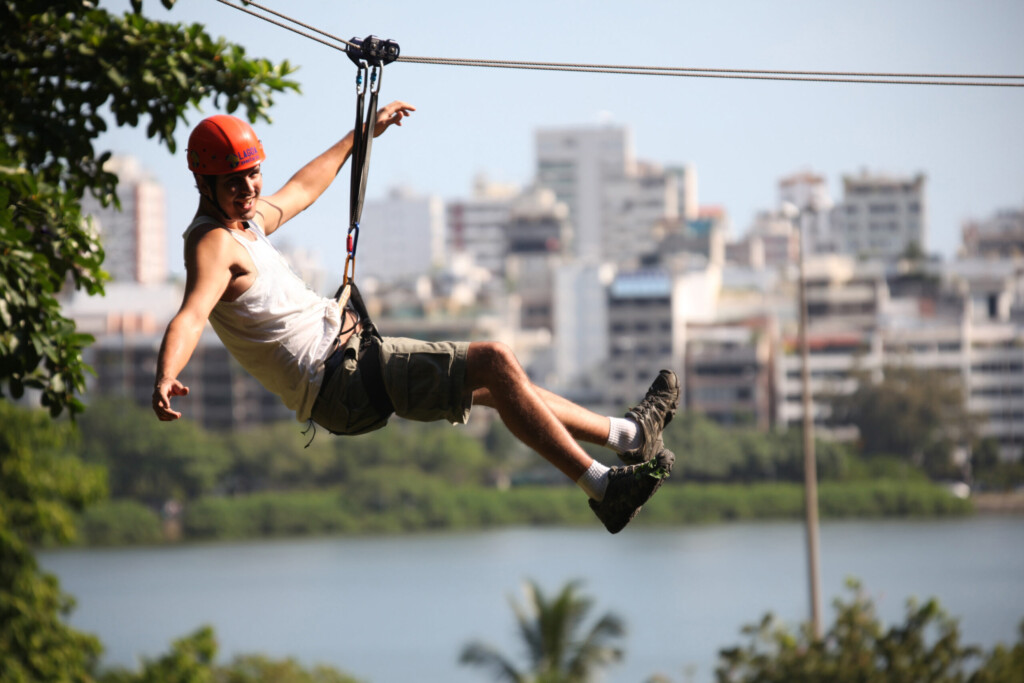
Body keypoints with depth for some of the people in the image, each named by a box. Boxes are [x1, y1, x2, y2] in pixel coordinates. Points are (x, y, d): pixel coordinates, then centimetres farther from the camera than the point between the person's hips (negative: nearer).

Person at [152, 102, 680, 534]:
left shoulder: (246, 219, 15)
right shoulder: (214, 245, -16)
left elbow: (302, 188, 34)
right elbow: (190, 316, -34)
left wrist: (361, 135, 45)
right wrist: (165, 379, -53)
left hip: (349, 356, 11)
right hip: (342, 378, -11)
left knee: (496, 381, 17)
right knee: (494, 363, -15)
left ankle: (628, 434, 29)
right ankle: (602, 486, -14)